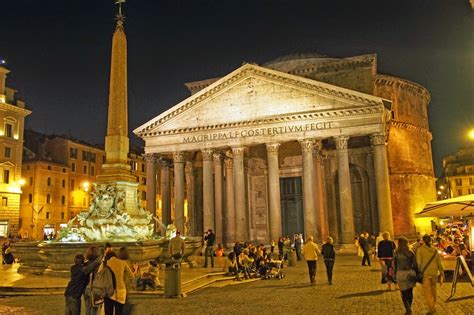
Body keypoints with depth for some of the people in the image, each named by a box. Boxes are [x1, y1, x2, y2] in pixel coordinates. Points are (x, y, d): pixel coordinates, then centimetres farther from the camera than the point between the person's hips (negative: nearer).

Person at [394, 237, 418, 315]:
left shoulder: (396, 253, -5)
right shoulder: (411, 253, -4)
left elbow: (395, 265, 1)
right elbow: (415, 265, -3)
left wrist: (395, 276, 11)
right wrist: (416, 274, 8)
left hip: (400, 274, -1)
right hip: (410, 273, 1)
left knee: (404, 293, 10)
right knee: (410, 292, 18)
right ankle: (409, 309, 28)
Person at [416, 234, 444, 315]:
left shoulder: (420, 249, -6)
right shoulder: (435, 250, 6)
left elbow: (418, 262, -12)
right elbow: (439, 263, 9)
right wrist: (442, 273, 17)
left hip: (425, 273, -5)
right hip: (434, 273, 5)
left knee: (427, 292, -1)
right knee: (433, 290, 22)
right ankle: (433, 305, 37)